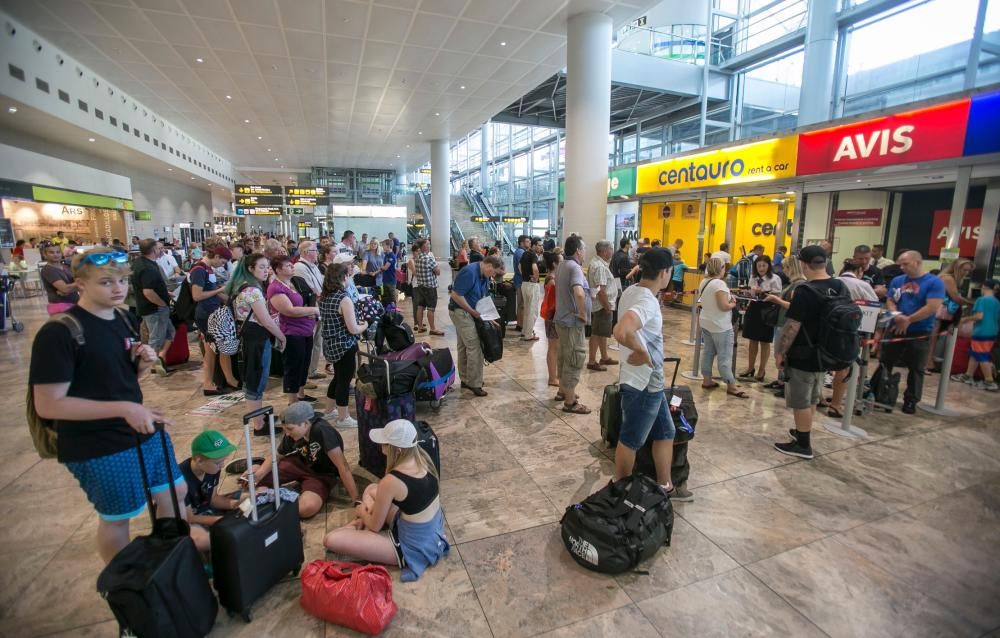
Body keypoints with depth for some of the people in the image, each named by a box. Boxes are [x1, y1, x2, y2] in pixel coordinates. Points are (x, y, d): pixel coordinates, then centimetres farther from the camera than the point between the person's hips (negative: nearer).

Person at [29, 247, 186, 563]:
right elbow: (48, 404, -22)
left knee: (174, 492, 19)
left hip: (144, 431, 8)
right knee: (116, 518, 12)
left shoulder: (124, 320, 3)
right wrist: (123, 408, -30)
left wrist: (143, 364, -7)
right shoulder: (59, 332, -20)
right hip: (99, 448, -7)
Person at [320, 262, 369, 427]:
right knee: (344, 380, 4)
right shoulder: (344, 298, -21)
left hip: (330, 345, 9)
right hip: (345, 346, -9)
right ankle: (343, 418, 16)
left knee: (338, 377, 24)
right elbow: (353, 329, -22)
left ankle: (330, 410, 38)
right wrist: (365, 325, -2)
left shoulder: (324, 297, 5)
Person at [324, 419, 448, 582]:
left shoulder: (391, 481, -29)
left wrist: (361, 512, 11)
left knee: (331, 540, -11)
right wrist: (370, 512, 12)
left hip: (415, 547, -8)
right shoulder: (422, 456, -9)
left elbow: (375, 526, -11)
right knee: (371, 490, 21)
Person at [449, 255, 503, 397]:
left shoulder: (484, 276, 6)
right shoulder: (469, 272, -22)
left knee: (464, 347, 16)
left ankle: (465, 379, 27)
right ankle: (474, 383, -1)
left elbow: (483, 298, 16)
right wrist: (473, 311, -18)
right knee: (474, 348, -9)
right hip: (460, 311, -9)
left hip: (468, 312, 9)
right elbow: (456, 295, -24)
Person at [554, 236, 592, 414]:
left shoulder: (562, 266, 10)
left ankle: (563, 391, 34)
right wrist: (583, 314, -23)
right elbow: (579, 293, -38)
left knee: (565, 357, 20)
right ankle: (570, 402, 5)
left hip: (562, 318, 10)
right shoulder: (574, 267, -20)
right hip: (572, 321, -10)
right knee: (575, 359, -2)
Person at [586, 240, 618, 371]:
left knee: (602, 333, 19)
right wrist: (608, 307, -20)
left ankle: (604, 358, 32)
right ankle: (591, 362, 6)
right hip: (602, 306, -10)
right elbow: (601, 290, -26)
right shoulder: (600, 266, -21)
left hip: (602, 305, 10)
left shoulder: (596, 262, 13)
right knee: (597, 334, -2)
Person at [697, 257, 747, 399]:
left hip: (706, 323, 9)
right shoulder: (719, 283, -21)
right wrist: (733, 304, -6)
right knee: (725, 356, -3)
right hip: (720, 326, -9)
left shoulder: (704, 282, 7)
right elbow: (724, 306, -26)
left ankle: (706, 380, 20)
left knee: (708, 352, 14)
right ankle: (731, 387, 4)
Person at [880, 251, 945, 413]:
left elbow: (932, 307, -16)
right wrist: (897, 316, -14)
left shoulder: (934, 282, -8)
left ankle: (911, 400, 17)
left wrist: (908, 320, -15)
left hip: (920, 334, -4)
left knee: (916, 369, 7)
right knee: (884, 363, 9)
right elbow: (890, 301, 5)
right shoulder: (897, 280, 6)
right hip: (895, 330, 4)